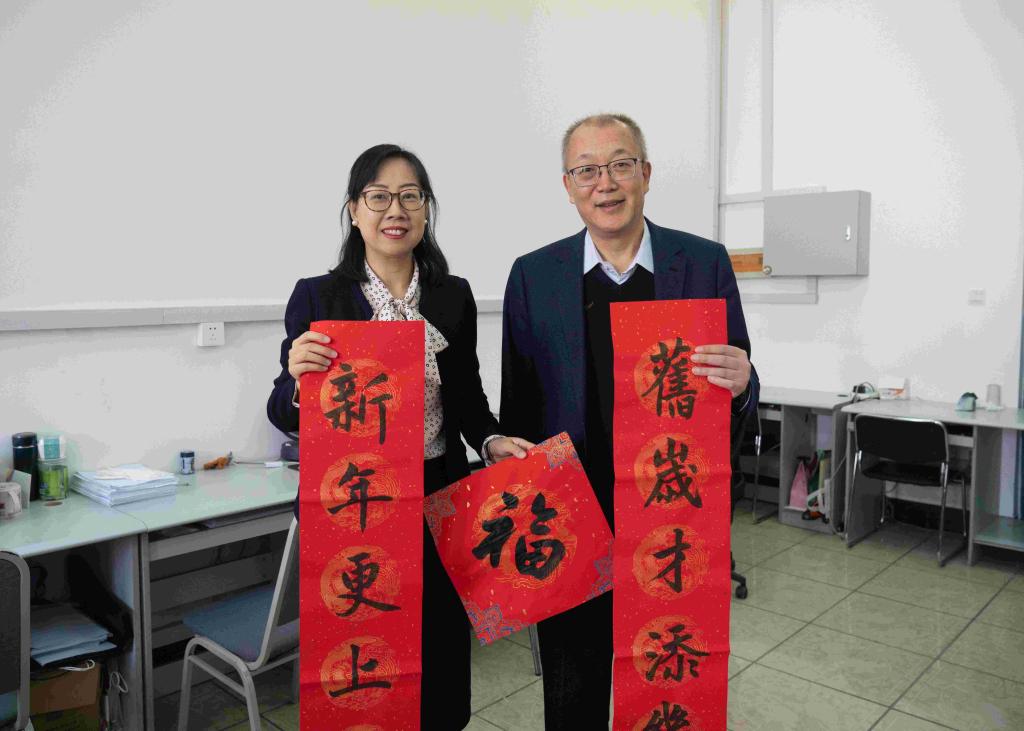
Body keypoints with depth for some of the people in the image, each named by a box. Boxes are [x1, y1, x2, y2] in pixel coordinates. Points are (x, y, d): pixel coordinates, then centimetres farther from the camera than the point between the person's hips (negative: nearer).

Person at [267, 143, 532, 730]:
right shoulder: (316, 297, -3)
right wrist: (298, 381, -21)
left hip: (440, 499, 3)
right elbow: (285, 416, 0)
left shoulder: (455, 296, 5)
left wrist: (491, 441, -6)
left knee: (441, 661, 13)